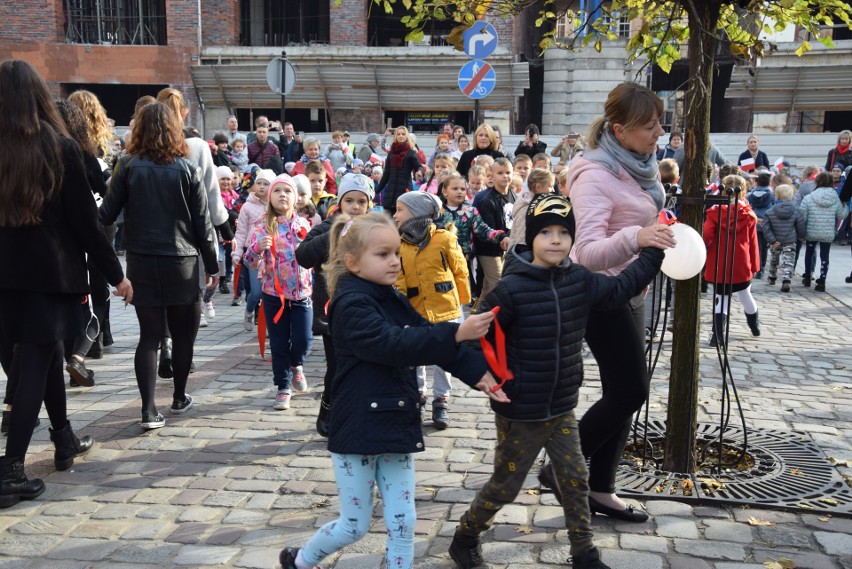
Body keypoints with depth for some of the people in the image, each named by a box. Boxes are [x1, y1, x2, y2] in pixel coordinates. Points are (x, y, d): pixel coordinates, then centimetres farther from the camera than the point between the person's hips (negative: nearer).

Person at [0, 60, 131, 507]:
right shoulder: (60, 147, -10)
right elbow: (84, 220, -9)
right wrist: (115, 274, 0)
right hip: (51, 271, -4)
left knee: (43, 355, 19)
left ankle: (65, 441, 33)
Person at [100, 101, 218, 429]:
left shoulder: (127, 166, -3)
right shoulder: (186, 169, -3)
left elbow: (107, 215, -4)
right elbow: (202, 223, -2)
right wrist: (213, 265, 6)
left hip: (141, 263, 1)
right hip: (180, 264, -1)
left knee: (149, 335, 5)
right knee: (182, 334, 14)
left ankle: (149, 409, -3)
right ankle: (179, 398, 28)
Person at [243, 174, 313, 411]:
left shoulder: (303, 224, 3)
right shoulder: (262, 226, -5)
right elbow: (250, 262, -11)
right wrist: (258, 248, -30)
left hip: (302, 291, 1)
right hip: (274, 292, -1)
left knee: (303, 338, -5)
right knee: (279, 344, 4)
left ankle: (296, 365, 28)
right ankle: (283, 387, 18)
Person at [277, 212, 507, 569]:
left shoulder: (394, 301, 8)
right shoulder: (351, 305, -17)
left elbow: (427, 338, 8)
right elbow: (393, 345, -31)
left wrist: (476, 372, -5)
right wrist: (456, 334, -37)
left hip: (397, 425, 7)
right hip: (358, 430, -7)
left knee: (403, 522, 8)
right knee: (355, 525, 10)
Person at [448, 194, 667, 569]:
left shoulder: (580, 280, -2)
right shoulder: (511, 289, -20)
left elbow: (621, 287, 9)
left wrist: (655, 250, 6)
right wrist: (492, 378, -19)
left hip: (562, 408, 5)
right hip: (519, 411, -5)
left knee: (575, 481, 12)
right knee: (504, 486, 10)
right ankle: (465, 537, 34)